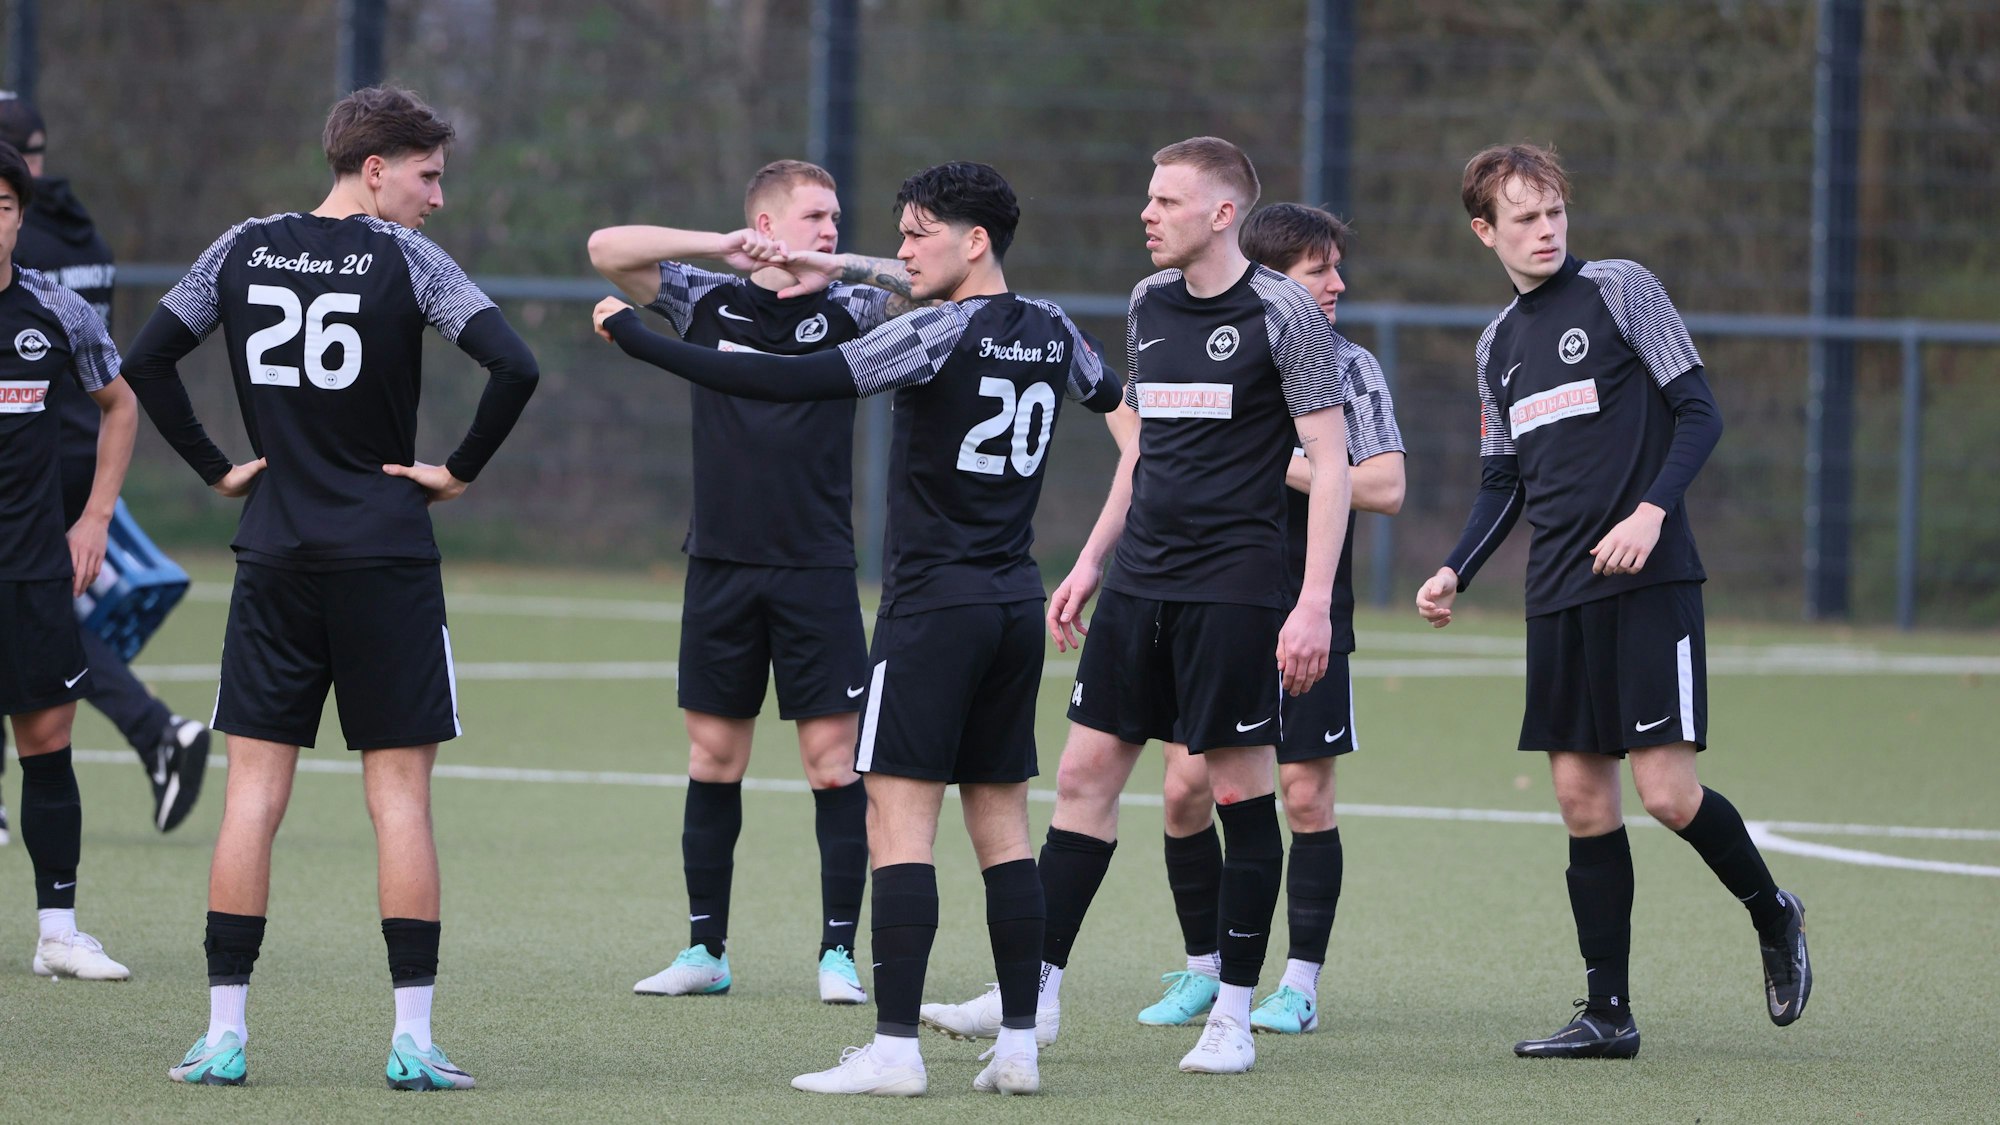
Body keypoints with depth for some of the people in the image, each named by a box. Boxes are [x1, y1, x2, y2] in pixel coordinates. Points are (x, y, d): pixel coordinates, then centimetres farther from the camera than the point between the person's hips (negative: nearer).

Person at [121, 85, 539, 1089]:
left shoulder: (245, 249, 5)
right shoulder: (404, 259, -7)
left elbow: (147, 361, 7)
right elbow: (514, 368, -17)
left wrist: (218, 469, 11)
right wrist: (458, 471, -4)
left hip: (272, 555, 3)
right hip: (387, 554, -3)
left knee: (253, 793, 5)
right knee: (399, 793, 0)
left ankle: (224, 1033, 2)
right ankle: (412, 1038, -2)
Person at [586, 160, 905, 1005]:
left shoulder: (847, 313, 3)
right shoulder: (707, 303, 5)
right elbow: (606, 249, -4)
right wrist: (720, 246, -14)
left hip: (816, 571, -1)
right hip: (721, 566, 1)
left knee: (833, 760, -4)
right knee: (713, 759, 5)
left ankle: (838, 952, 0)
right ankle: (705, 951, 13)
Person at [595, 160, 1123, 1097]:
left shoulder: (939, 334, -13)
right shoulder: (1050, 333, 9)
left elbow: (793, 382, -21)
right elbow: (1119, 401, 31)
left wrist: (641, 343, -19)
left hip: (935, 602, -7)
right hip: (1016, 601, 7)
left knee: (898, 816, -8)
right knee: (1000, 819, 10)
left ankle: (895, 1048, -13)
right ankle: (1019, 1044, 8)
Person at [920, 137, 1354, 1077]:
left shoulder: (1282, 313, -8)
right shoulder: (1148, 304, 12)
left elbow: (1330, 460, -9)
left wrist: (1315, 602, -16)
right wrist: (1091, 560, 20)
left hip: (1234, 590, -7)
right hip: (1141, 579, 7)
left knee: (1241, 790, -1)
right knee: (1085, 770, 3)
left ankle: (1234, 1015, 6)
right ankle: (1036, 992, 7)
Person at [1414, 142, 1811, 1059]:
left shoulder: (1619, 290, -2)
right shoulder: (1498, 344, 16)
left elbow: (1699, 412, -6)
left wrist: (1652, 510, -19)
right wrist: (1455, 573, 6)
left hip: (1648, 580, -6)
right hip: (1557, 597, 6)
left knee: (1666, 791, -12)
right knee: (1581, 800, 2)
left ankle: (1772, 914, 15)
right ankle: (1607, 1012, 6)